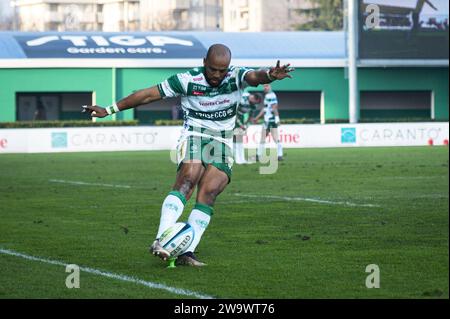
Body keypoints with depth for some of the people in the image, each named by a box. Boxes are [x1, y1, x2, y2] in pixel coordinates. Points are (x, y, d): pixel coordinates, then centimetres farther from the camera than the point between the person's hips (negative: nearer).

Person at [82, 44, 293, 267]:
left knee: (208, 193, -16)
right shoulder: (188, 80, -8)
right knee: (188, 179, -27)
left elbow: (254, 77, -28)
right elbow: (149, 94, -2)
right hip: (193, 137, -2)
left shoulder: (236, 77, -6)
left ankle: (187, 252, -17)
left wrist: (269, 75, -54)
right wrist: (109, 110, 1)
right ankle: (160, 241, -39)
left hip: (222, 144, 3)